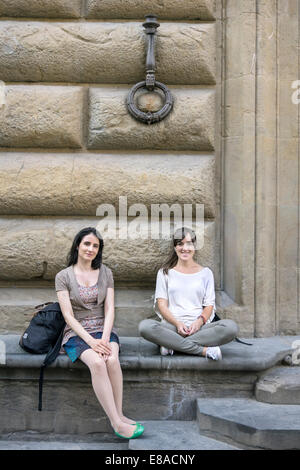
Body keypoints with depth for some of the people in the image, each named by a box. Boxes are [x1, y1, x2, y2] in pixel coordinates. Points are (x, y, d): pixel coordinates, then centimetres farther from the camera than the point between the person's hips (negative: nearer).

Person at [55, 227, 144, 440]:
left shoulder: (105, 273, 10)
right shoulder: (63, 276, 2)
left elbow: (109, 310, 3)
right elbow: (68, 315, -6)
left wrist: (104, 339, -14)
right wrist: (91, 341, -18)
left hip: (103, 330, 2)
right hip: (76, 333, -2)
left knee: (112, 360, -31)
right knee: (97, 362, -33)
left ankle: (118, 416, -20)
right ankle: (117, 423, -30)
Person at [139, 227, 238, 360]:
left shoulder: (206, 273, 16)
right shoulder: (165, 273, 15)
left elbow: (209, 305, 10)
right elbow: (162, 304, 6)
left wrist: (200, 321, -13)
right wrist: (177, 323, -14)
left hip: (198, 327, 1)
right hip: (172, 326, -1)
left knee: (231, 327, -29)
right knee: (145, 326, -33)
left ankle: (171, 344, -27)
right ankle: (204, 350, -30)